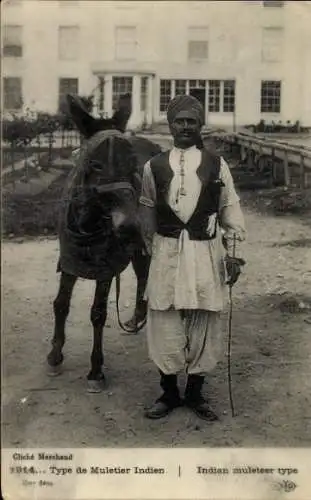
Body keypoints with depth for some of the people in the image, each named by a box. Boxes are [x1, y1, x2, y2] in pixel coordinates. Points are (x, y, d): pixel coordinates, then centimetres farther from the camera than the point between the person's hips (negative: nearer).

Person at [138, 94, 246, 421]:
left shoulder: (216, 165, 1)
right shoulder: (154, 167, 2)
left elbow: (230, 209, 5)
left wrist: (231, 253, 1)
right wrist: (151, 250, 15)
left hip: (206, 253, 0)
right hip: (166, 253, 0)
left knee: (203, 325, 6)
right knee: (165, 324, 4)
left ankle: (195, 393, 24)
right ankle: (169, 393, 22)